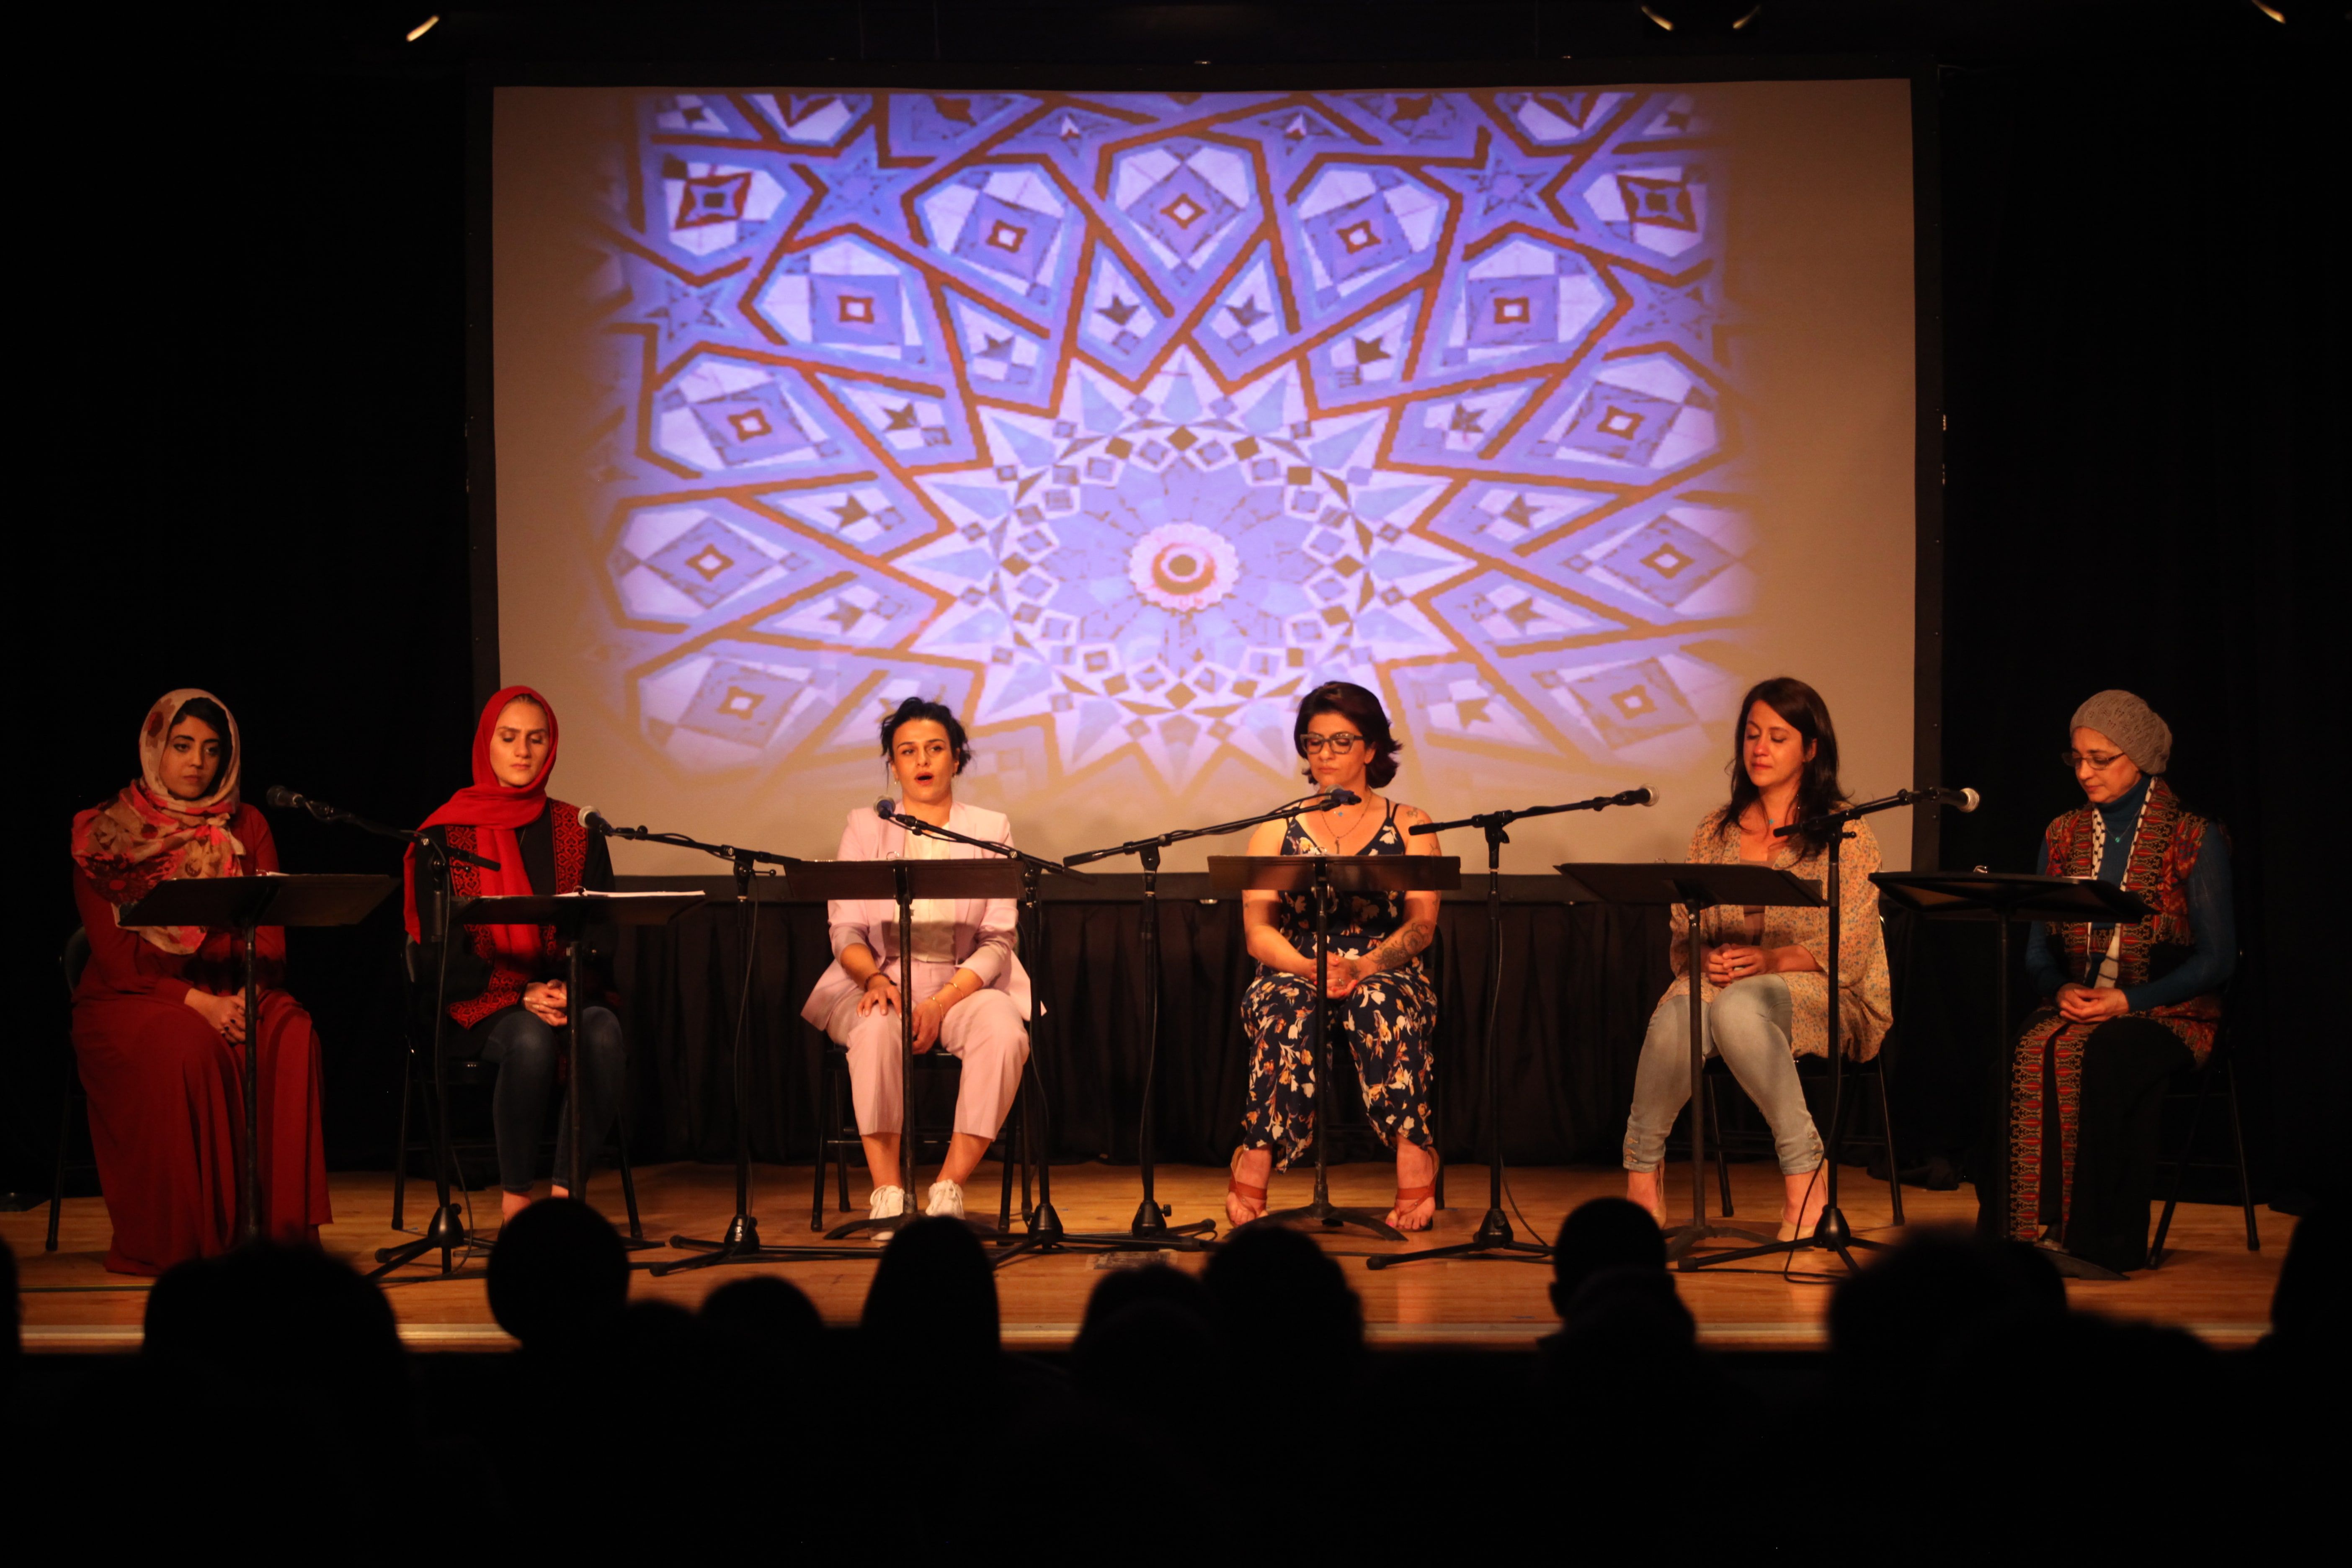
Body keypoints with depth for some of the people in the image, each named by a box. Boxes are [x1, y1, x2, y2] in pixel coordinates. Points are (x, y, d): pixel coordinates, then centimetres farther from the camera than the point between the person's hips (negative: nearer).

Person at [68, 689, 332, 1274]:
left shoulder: (247, 829, 11)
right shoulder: (104, 833, 1)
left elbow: (270, 938, 3)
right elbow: (113, 950, -8)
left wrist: (245, 996, -18)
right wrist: (195, 1001, -21)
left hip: (232, 994, 3)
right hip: (129, 998, -3)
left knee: (291, 1038, -31)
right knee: (187, 1049, -36)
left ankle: (280, 1227, -30)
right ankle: (180, 1242, -30)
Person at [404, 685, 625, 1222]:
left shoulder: (577, 830, 10)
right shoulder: (446, 835, 2)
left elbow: (601, 938, 5)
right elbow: (438, 951, -4)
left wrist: (570, 989, -17)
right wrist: (523, 996, -18)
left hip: (568, 993, 2)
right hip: (479, 1006, -2)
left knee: (602, 1031, -32)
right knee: (531, 1038, -35)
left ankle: (566, 1196, -27)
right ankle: (515, 1201, -24)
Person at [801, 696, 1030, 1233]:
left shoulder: (990, 830, 7)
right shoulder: (865, 828, 9)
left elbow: (997, 941, -1)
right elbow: (846, 930, 3)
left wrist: (940, 1004, -16)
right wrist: (874, 979, -20)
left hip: (965, 987, 0)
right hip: (882, 983, 0)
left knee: (1005, 1036, -33)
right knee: (876, 1031, -36)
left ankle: (949, 1189, -27)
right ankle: (887, 1194, -32)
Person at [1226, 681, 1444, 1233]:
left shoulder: (1410, 826, 11)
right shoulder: (1276, 830, 13)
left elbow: (1421, 927, -2)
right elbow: (1258, 930, 2)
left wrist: (1362, 967, -22)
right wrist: (1313, 968, -19)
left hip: (1386, 976, 0)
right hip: (1293, 974, 1)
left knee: (1382, 1004, -37)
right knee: (1289, 1010, -35)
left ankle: (1414, 1161, -41)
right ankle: (1256, 1166, -37)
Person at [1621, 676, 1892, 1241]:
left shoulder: (1846, 833, 3)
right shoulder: (1714, 832, 16)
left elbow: (1850, 951, -5)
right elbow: (1684, 934, 14)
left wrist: (1770, 959, -19)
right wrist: (1706, 958, -10)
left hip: (1822, 998, -3)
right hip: (1721, 982, 3)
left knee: (1738, 1007, -39)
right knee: (1677, 1014, -34)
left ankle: (1803, 1172, -31)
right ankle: (1642, 1169, -20)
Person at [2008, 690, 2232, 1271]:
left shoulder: (2195, 840, 0)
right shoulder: (2064, 836, 13)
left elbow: (2217, 957, -5)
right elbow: (2038, 950, 13)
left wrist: (2128, 1000, -16)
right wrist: (2062, 990, -10)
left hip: (2168, 1011, -4)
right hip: (2076, 1006, 4)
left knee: (2105, 1054, -38)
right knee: (2031, 1052, -32)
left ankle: (2099, 1239, -32)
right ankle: (2031, 1229, -33)